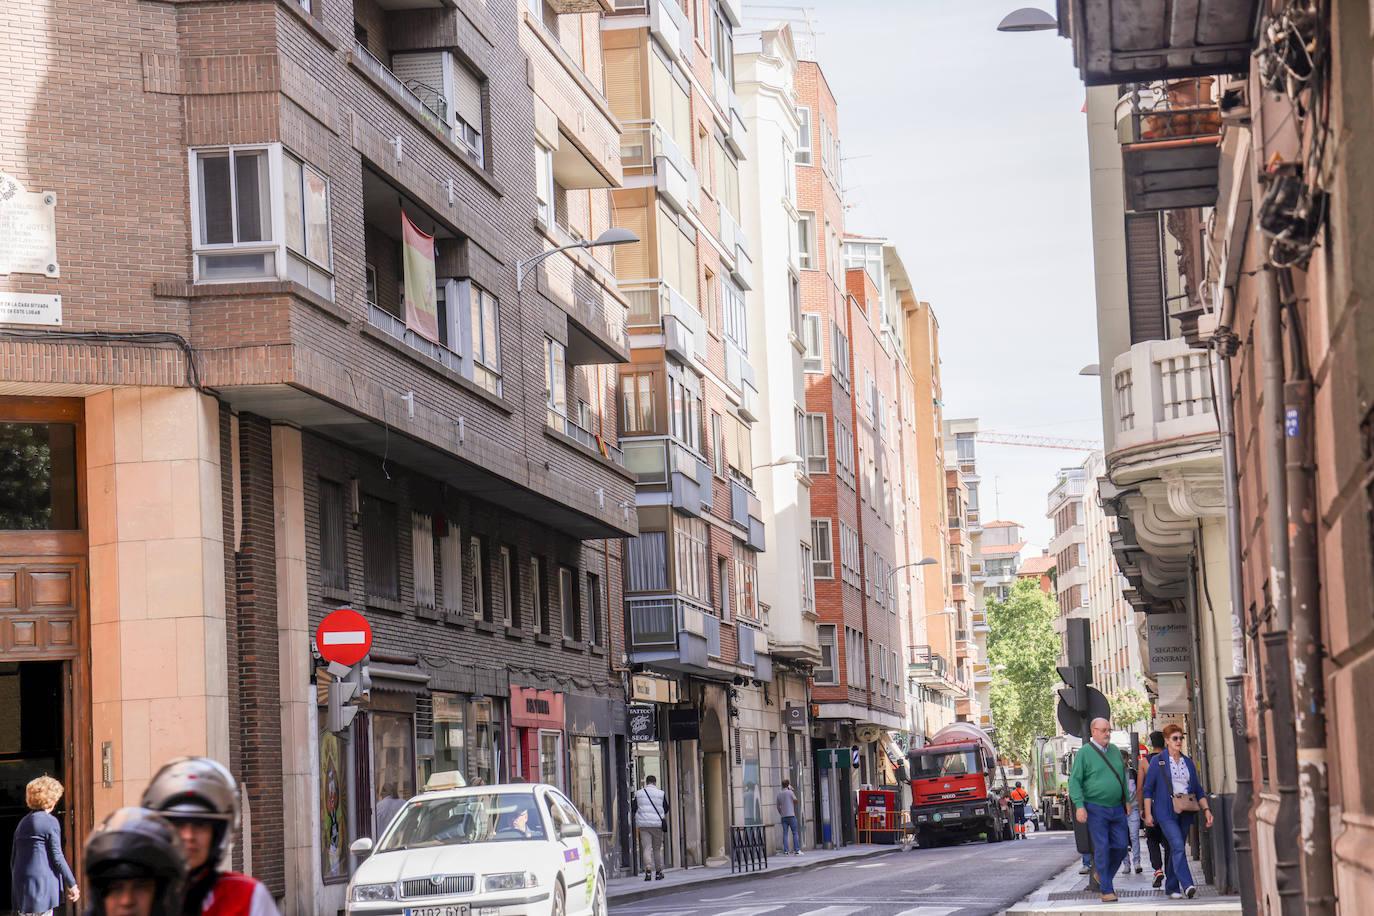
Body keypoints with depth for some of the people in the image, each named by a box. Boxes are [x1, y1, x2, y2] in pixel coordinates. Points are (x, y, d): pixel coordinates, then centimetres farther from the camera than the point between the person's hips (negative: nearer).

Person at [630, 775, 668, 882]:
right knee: (657, 848, 10)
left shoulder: (639, 793, 4)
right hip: (657, 824, 0)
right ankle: (658, 872, 15)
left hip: (643, 824, 0)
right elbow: (666, 809, 9)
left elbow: (633, 809, 7)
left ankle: (648, 869, -22)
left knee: (646, 848, -3)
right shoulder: (661, 793, 2)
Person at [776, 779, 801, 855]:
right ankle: (797, 850, -5)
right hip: (791, 815, -5)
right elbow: (795, 801, 5)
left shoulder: (779, 793, 9)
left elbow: (778, 806, 13)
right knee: (795, 833, -1)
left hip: (783, 816, 5)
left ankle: (785, 851, -1)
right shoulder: (790, 792, -7)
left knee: (785, 833, 3)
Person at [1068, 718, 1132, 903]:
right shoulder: (1084, 753, -6)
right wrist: (1079, 805, -18)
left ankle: (1101, 875, 25)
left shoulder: (1114, 751, 12)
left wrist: (1127, 800, 18)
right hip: (1095, 809, -6)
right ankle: (1106, 890, -1)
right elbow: (1074, 781, -8)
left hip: (1117, 809, 6)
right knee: (1102, 848, -7)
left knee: (1120, 847, 2)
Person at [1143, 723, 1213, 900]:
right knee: (1178, 846, -18)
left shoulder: (1188, 762, 13)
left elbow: (1198, 789, 15)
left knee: (1176, 849, 8)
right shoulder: (1158, 761, 0)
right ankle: (1187, 885, -26)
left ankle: (1171, 887, 18)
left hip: (1184, 812, 5)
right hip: (1166, 812, -5)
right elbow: (1148, 789, 1)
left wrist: (1206, 809, 4)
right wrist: (1148, 813, -5)